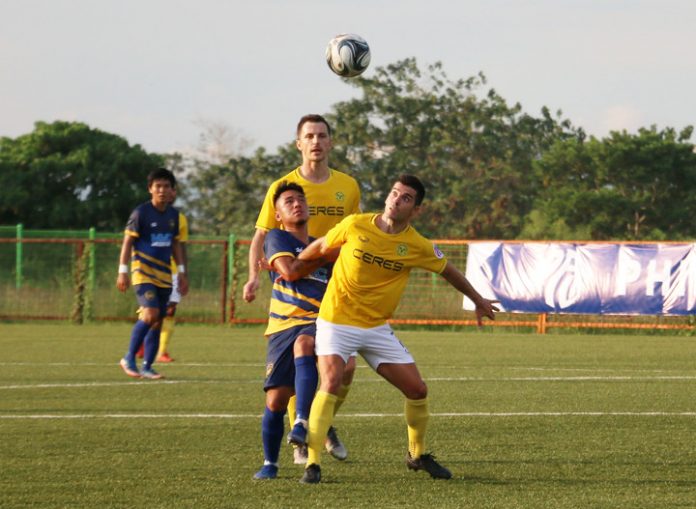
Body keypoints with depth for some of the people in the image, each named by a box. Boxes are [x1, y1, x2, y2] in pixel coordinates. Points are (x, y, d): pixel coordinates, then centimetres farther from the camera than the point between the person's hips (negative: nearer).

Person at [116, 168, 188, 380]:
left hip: (164, 275, 6)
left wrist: (181, 272, 16)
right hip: (143, 272, -6)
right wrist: (123, 271, -11)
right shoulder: (141, 213, -7)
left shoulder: (173, 214, 10)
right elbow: (127, 242, -5)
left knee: (158, 322, 4)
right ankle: (129, 358, -9)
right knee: (151, 314, -21)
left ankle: (147, 367, 11)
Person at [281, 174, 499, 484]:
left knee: (417, 390, 2)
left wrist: (479, 301, 24)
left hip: (377, 328, 3)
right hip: (336, 322, -3)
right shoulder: (355, 226, -10)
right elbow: (320, 247, 8)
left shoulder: (417, 246, -5)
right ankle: (312, 464, -22)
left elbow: (448, 271, 13)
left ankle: (417, 455, 27)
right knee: (331, 381, -25)